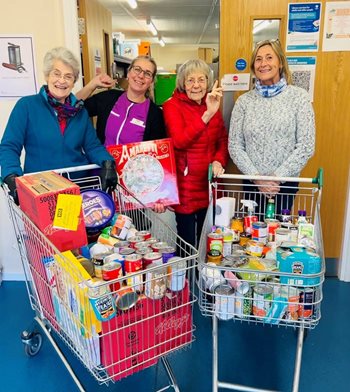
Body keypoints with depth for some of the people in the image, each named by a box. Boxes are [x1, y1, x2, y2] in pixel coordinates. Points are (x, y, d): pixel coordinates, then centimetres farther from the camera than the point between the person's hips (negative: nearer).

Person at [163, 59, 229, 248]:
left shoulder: (213, 105, 10)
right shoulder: (172, 106, -8)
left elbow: (222, 140, 14)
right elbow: (179, 141, -24)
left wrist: (219, 161, -7)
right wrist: (207, 115, -34)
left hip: (209, 184, 6)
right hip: (186, 186, -5)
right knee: (188, 243, 4)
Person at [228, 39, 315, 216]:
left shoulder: (298, 96, -4)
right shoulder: (244, 101, 1)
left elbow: (306, 146, -8)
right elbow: (234, 145, -2)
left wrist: (277, 177, -13)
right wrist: (256, 177, -11)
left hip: (285, 183, -1)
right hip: (251, 183, 2)